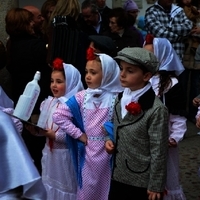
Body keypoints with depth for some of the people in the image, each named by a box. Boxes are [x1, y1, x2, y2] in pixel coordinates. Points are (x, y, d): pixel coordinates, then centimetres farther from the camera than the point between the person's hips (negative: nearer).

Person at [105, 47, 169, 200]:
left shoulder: (156, 110, -20)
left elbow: (158, 152, -16)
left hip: (141, 183, -7)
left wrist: (156, 186, -12)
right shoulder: (120, 98, 3)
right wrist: (109, 140, -2)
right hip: (117, 176, 7)